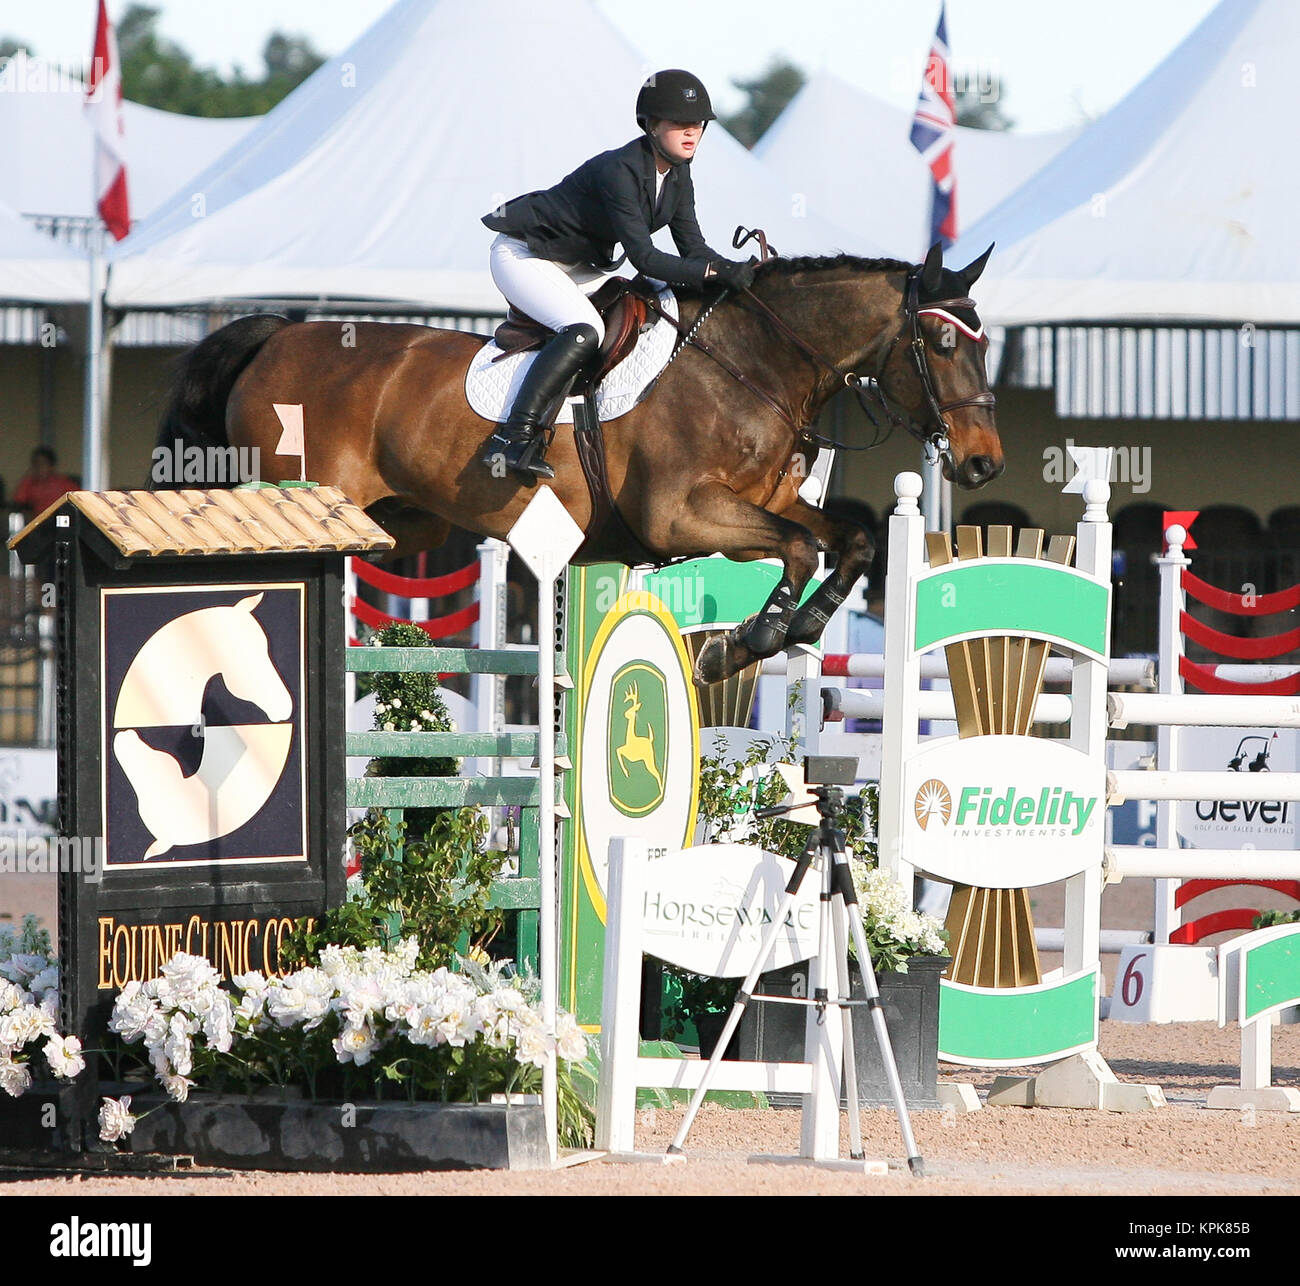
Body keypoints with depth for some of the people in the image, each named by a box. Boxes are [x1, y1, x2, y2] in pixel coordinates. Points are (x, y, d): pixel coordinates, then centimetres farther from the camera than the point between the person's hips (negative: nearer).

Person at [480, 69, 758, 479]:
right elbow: (644, 258, -33)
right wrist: (715, 273, -38)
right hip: (524, 256, -10)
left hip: (579, 266, 10)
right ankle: (514, 440, -36)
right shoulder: (618, 171, -29)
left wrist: (734, 271, -21)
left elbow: (693, 248, -2)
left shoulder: (677, 173, -1)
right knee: (583, 331, -32)